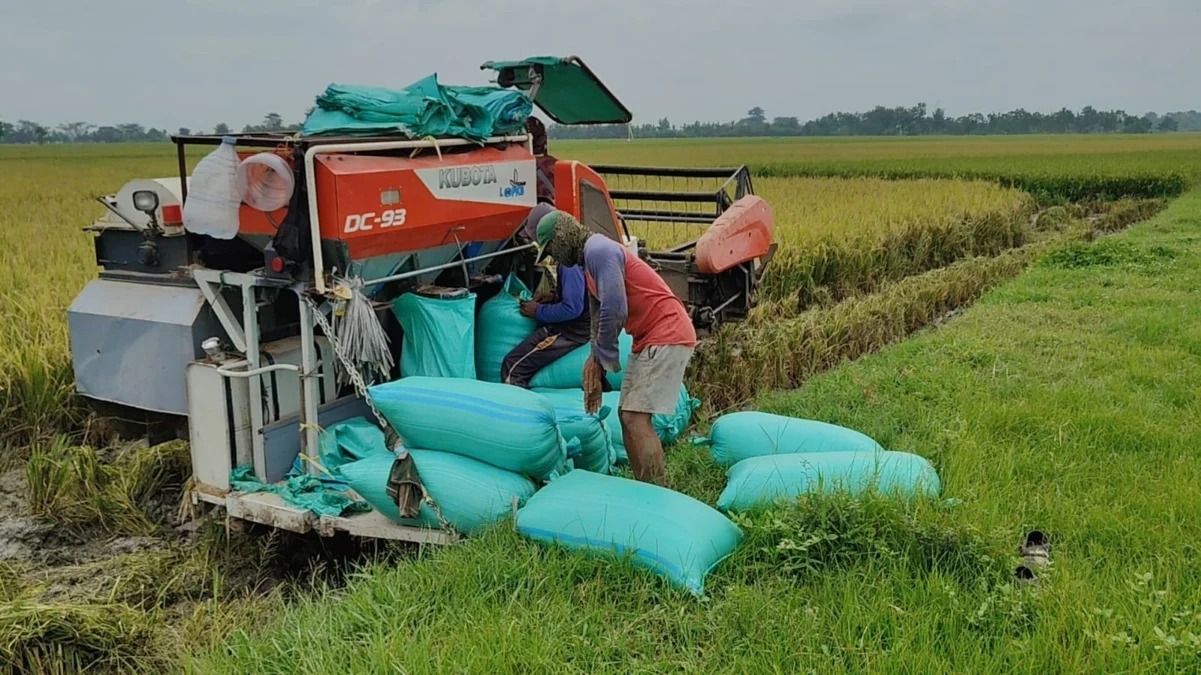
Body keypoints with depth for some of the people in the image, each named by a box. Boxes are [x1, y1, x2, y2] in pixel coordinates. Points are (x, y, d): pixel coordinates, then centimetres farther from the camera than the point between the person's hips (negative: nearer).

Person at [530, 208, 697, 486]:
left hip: (667, 337, -11)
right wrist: (595, 363, 18)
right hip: (648, 339, 11)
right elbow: (597, 317, 22)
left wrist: (600, 359, -10)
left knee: (636, 417, -14)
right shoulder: (590, 259, 18)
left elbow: (614, 310, -23)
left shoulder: (599, 250, -14)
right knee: (627, 414, 12)